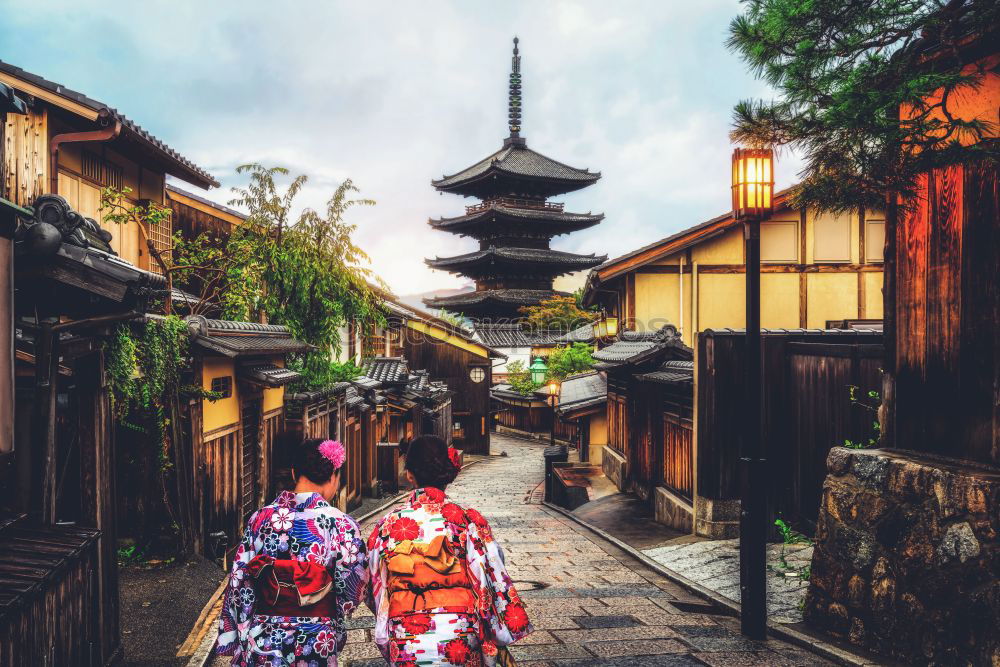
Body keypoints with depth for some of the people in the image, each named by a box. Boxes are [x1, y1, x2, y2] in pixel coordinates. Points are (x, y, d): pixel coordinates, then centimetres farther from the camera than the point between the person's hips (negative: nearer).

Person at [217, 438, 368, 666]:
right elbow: (351, 595, -8)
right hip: (316, 642, -3)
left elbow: (239, 583, -1)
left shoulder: (260, 518, -8)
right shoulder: (340, 525, -17)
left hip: (261, 644, 3)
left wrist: (232, 639, 10)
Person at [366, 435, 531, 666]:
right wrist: (502, 638, 5)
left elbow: (377, 587, 5)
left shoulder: (388, 525, -4)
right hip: (460, 640, -1)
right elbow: (493, 581, -7)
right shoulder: (468, 520, -10)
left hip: (405, 642, 2)